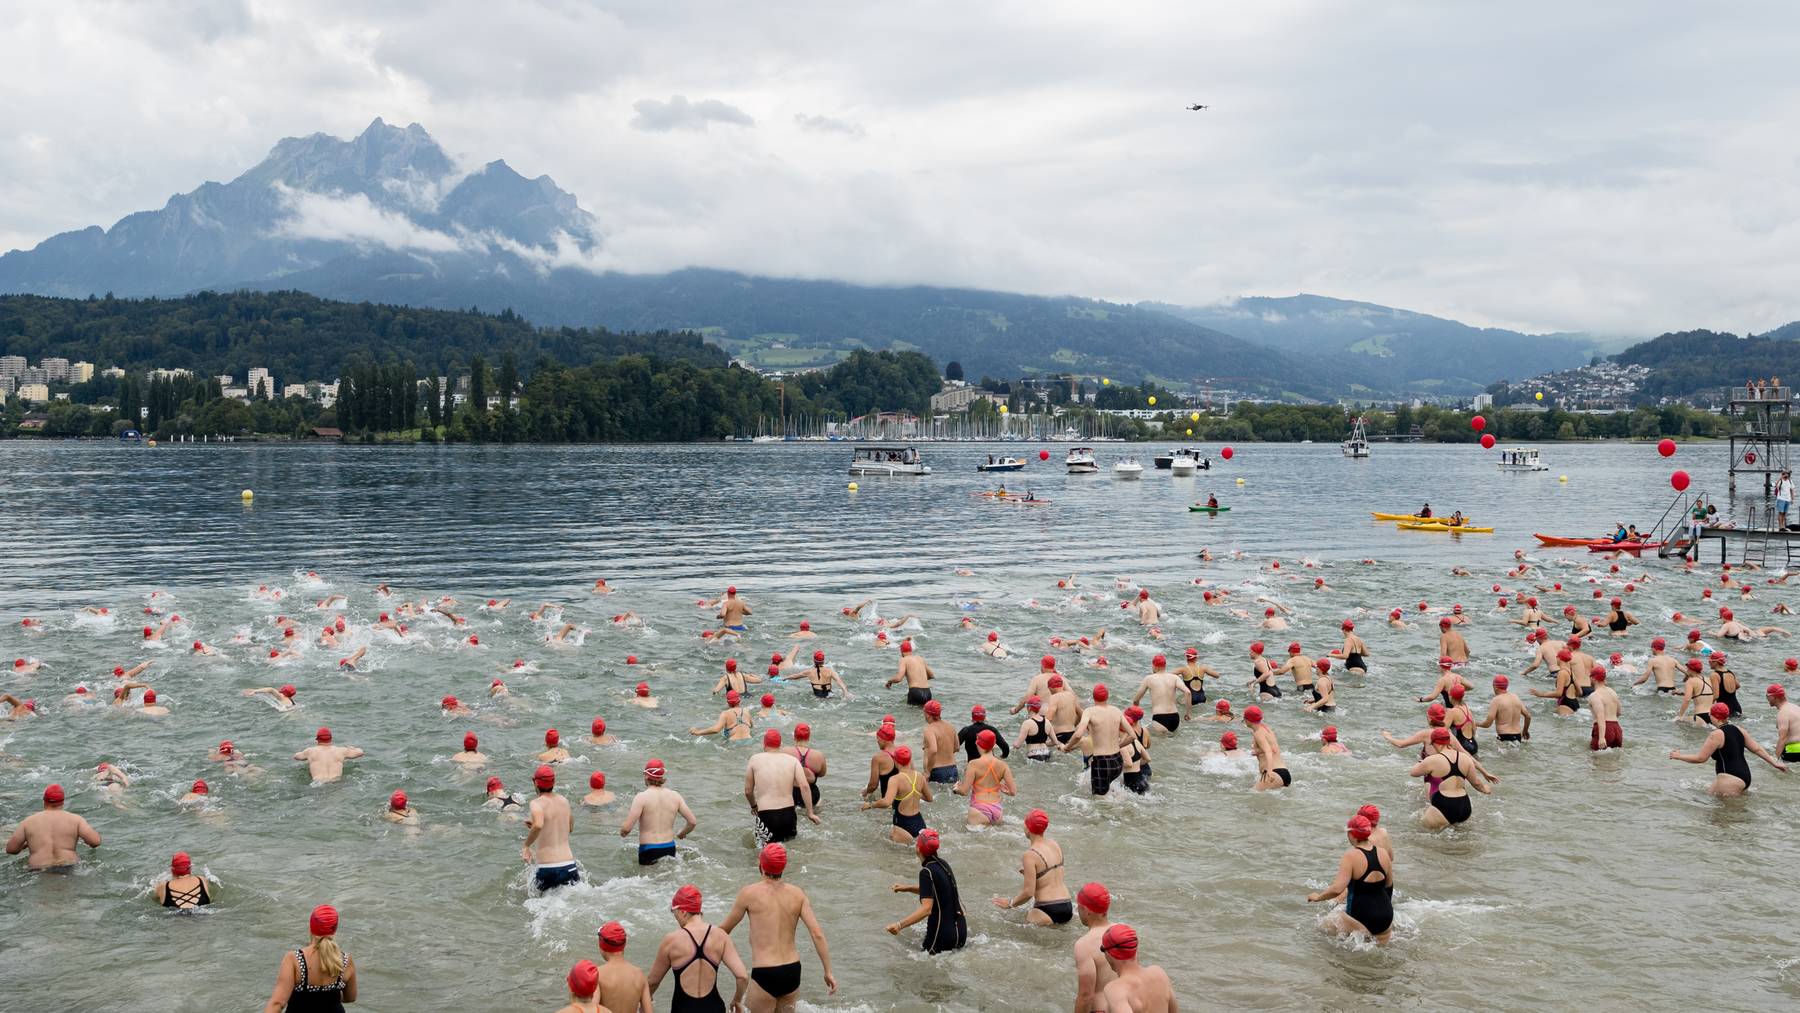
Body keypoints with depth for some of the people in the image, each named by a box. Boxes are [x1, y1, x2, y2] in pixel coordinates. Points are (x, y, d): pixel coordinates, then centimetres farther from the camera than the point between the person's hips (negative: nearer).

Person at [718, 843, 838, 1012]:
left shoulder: (749, 893, -6)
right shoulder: (797, 894, 1)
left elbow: (724, 929, 6)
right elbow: (817, 934, -5)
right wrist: (828, 972, 0)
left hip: (764, 974, -4)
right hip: (793, 971, 4)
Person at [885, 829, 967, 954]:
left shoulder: (927, 872, -19)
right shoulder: (943, 864, 5)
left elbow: (926, 909, -30)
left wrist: (899, 925, -38)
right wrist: (908, 888, 23)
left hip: (943, 935, -8)